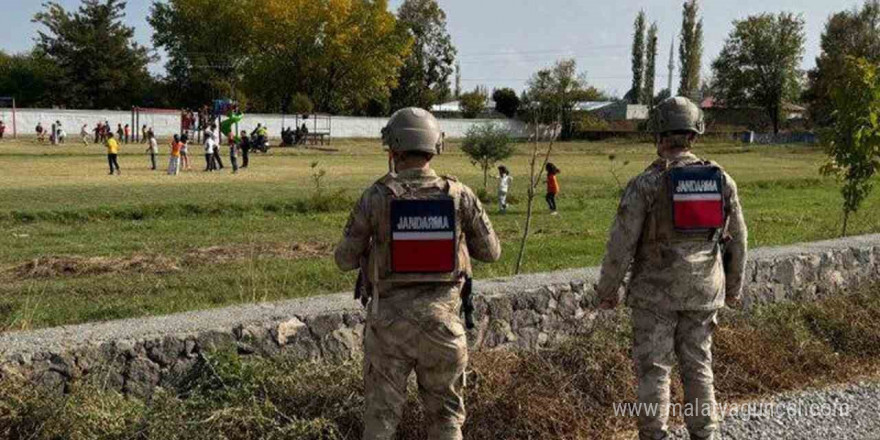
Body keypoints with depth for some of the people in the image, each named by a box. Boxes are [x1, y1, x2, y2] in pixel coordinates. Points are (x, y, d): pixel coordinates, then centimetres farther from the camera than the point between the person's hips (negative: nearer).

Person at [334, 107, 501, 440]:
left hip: (389, 319, -1)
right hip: (441, 319, 1)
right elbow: (490, 251, 4)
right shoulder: (459, 195, -7)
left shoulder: (376, 196, -10)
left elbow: (345, 259, -2)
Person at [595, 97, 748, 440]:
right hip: (703, 291, 4)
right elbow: (736, 240, 7)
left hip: (656, 290, -4)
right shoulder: (721, 179, -1)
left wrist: (607, 290, 0)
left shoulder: (645, 183, -14)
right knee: (697, 365, 15)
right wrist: (734, 286, 20)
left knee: (653, 367, 5)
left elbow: (621, 243, -13)